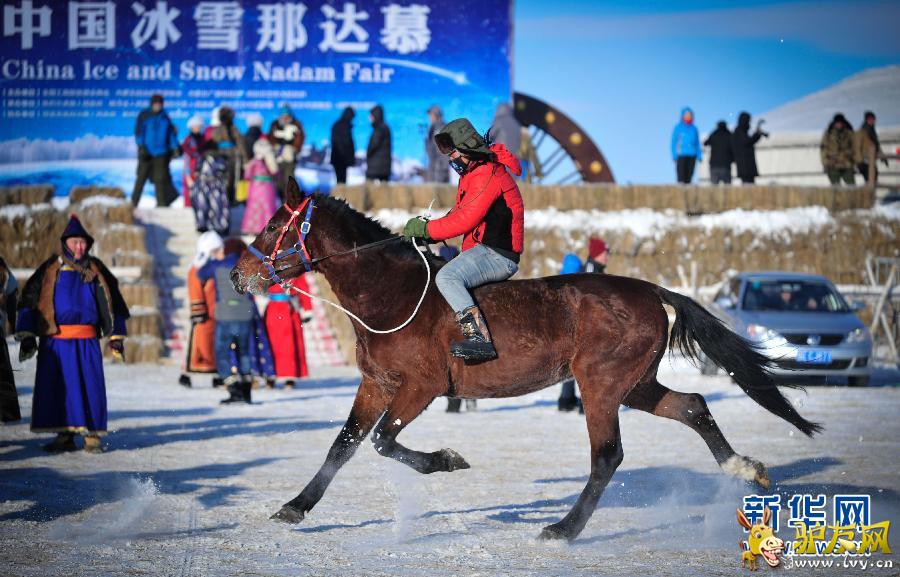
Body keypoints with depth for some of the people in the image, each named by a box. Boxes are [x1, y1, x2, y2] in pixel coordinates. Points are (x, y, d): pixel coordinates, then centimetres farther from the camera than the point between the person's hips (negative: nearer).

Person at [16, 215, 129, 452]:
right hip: (54, 341, 0)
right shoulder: (50, 270, 6)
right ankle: (64, 436, 6)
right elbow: (29, 300, 7)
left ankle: (92, 435, 1)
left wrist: (116, 336, 11)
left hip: (86, 340, 0)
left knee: (89, 386, -5)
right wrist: (26, 335, 2)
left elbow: (110, 302, 14)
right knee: (57, 386, 0)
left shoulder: (95, 270, 8)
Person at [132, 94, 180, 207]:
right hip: (146, 152, -3)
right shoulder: (144, 115, -1)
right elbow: (138, 131, -6)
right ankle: (134, 203, 2)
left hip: (161, 153, 3)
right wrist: (141, 146, -16)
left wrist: (175, 147, 8)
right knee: (141, 178, -3)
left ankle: (161, 204, 3)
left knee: (160, 179, -1)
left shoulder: (165, 117, 10)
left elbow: (171, 133, 15)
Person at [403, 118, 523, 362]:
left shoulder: (487, 176, -16)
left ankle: (480, 339, -43)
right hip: (484, 250, 11)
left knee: (446, 277, -30)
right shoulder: (471, 174, 18)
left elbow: (464, 221, -20)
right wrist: (425, 229, 4)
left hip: (498, 255, -11)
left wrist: (425, 229, -13)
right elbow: (459, 214, 21)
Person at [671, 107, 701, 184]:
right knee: (681, 175, -11)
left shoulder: (694, 129, 12)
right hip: (681, 155, -4)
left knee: (689, 174, 1)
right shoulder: (678, 128, 1)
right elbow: (673, 142, -1)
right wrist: (674, 155, -10)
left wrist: (699, 155, 7)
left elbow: (697, 144, 15)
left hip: (692, 155, 4)